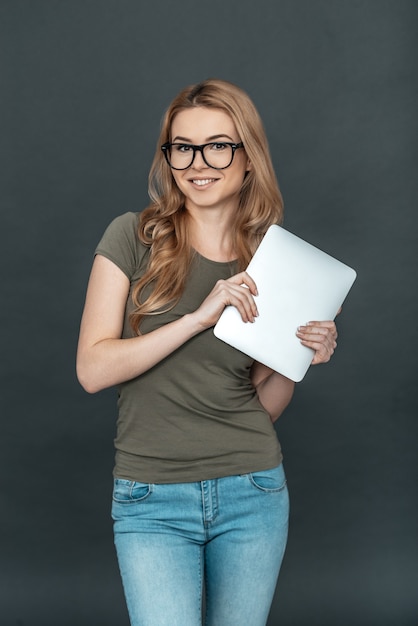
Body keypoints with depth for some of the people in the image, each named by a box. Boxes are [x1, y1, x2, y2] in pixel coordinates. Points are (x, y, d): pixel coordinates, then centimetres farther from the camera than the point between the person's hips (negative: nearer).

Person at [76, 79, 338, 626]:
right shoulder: (133, 238, -4)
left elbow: (264, 406, 9)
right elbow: (93, 369, -12)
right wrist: (199, 317, -20)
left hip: (252, 494, 3)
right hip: (153, 502, -3)